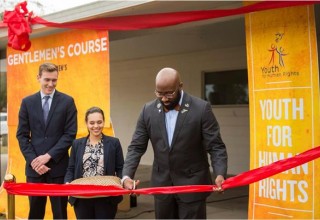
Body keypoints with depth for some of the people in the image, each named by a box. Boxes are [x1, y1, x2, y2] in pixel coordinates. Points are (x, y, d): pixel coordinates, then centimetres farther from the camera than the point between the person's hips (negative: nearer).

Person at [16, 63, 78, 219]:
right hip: (34, 166, 2)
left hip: (58, 166, -2)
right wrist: (33, 160, -9)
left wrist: (48, 156, -12)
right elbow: (22, 135, 4)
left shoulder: (67, 101, 2)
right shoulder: (27, 102, 7)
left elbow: (70, 134, -4)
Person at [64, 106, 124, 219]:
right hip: (82, 198, 2)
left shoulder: (114, 143, 3)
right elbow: (71, 169, 9)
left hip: (106, 198, -2)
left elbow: (120, 169, 2)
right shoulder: (77, 144, 9)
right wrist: (67, 183, -11)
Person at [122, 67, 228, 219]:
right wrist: (127, 176, -14)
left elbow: (216, 147, -11)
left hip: (192, 184, -4)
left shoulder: (201, 109, -12)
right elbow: (136, 147, 1)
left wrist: (220, 174, -28)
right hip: (162, 184, 4)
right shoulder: (148, 110, -1)